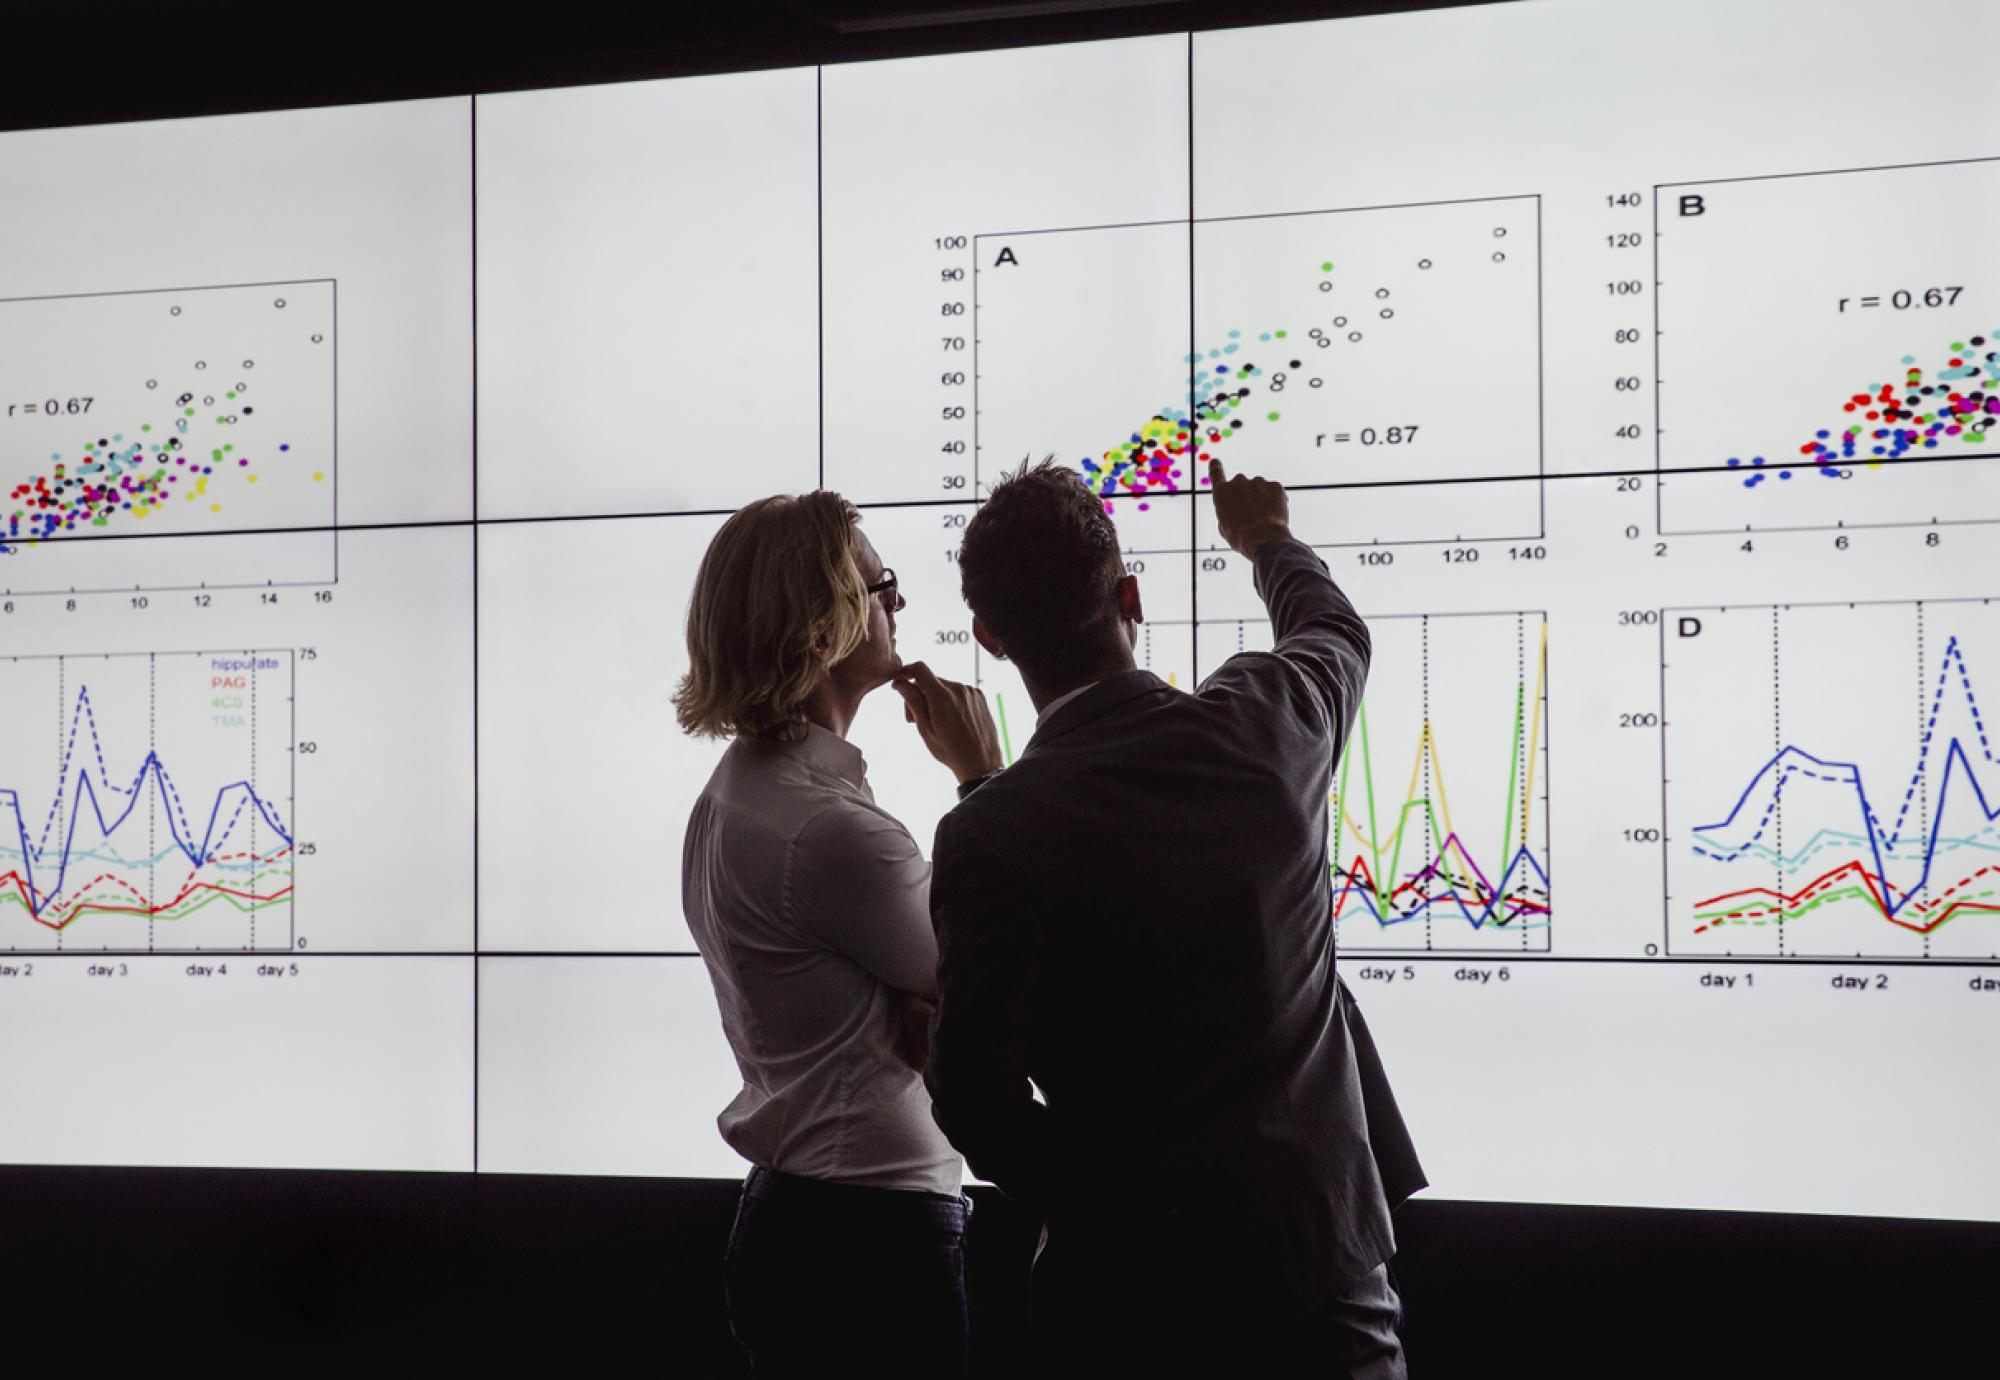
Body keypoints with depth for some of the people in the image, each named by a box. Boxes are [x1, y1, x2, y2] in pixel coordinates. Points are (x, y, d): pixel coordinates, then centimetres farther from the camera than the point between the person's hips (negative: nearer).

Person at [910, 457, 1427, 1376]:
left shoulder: (990, 836, -16)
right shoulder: (1266, 724, -5)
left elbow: (971, 1092, -17)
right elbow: (1336, 635, 21)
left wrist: (1088, 1198, 2)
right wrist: (1268, 541, 41)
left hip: (1130, 1288, -2)